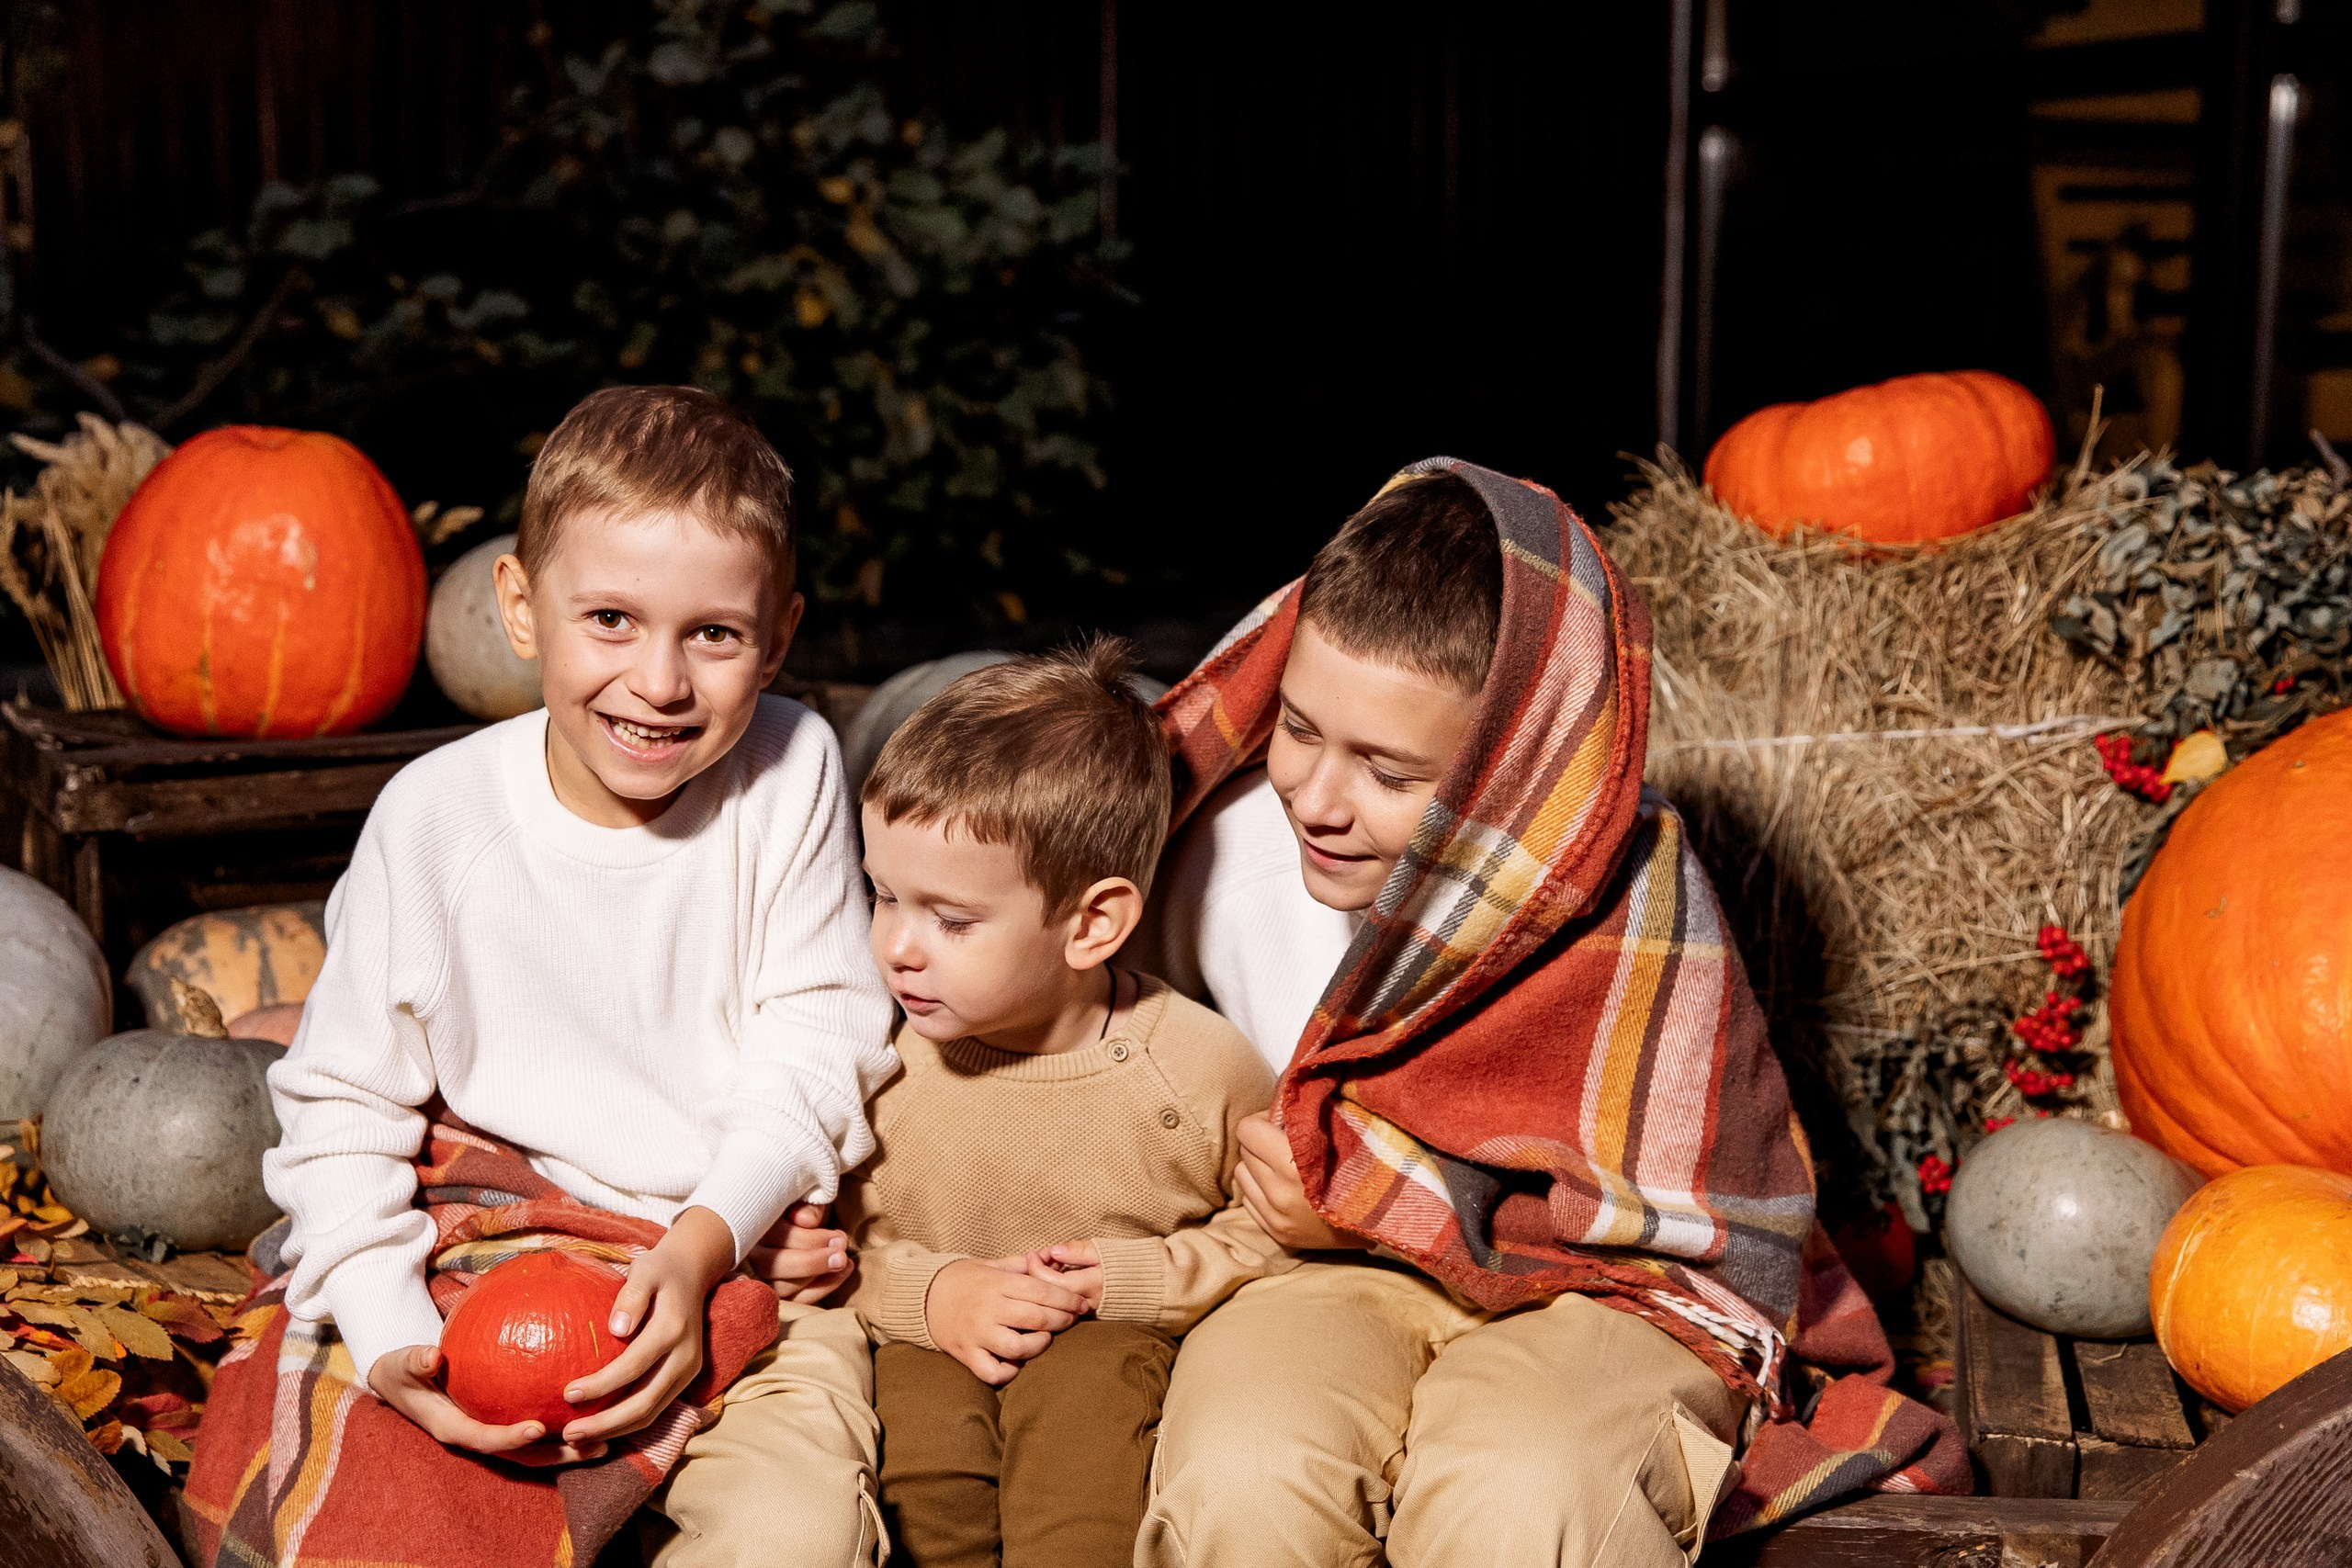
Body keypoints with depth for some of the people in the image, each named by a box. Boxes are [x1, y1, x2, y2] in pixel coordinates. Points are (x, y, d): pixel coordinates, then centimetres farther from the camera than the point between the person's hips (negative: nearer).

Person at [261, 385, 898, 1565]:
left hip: (752, 1271, 0)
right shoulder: (437, 815, -8)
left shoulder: (792, 768, -6)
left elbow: (815, 1046, -3)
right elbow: (342, 1103, -3)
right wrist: (387, 1340, -16)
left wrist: (703, 1243, -19)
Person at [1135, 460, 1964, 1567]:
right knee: (1239, 1479, -32)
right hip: (1323, 1279, 3)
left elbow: (1734, 1244, -16)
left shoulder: (1631, 897, -18)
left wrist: (1398, 1205, -21)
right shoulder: (1229, 836, -8)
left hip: (1605, 1288, -2)